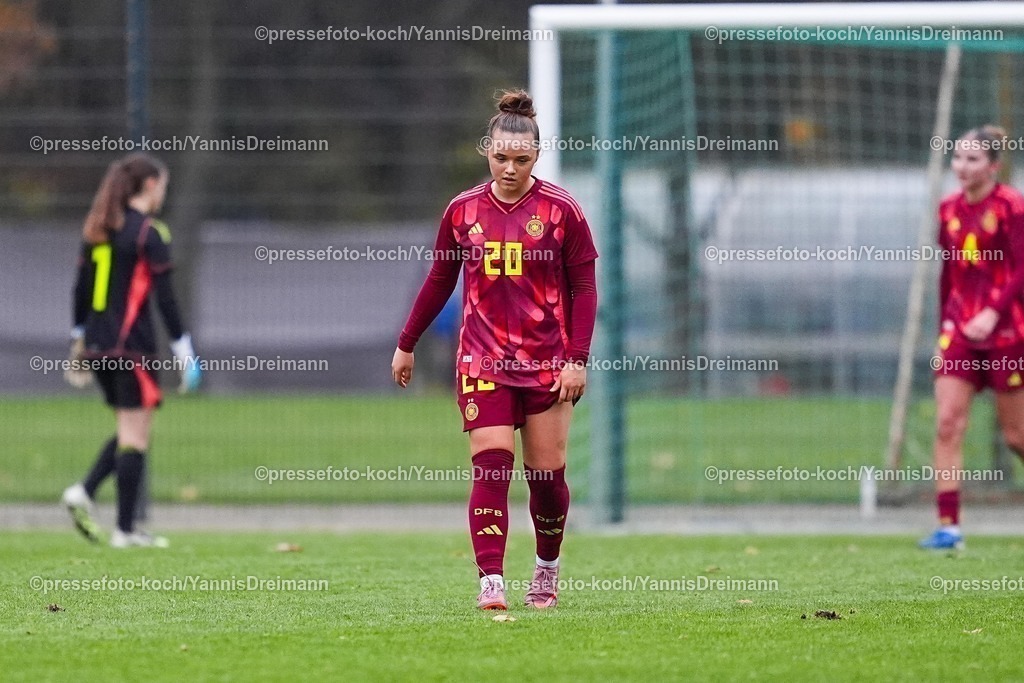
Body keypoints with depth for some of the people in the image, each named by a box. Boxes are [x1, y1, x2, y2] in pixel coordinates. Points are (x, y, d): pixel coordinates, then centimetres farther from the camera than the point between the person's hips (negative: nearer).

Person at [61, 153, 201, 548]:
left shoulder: (97, 230, 12)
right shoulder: (149, 233, -9)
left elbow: (81, 289, 15)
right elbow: (165, 298, -12)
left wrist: (79, 342, 21)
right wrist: (183, 352, -9)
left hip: (97, 345, 7)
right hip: (131, 345, -7)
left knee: (129, 431, 18)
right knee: (136, 436, -2)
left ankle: (85, 492, 0)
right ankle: (125, 530, -2)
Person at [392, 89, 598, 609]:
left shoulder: (561, 210, -3)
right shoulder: (463, 211, 3)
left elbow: (584, 289, -2)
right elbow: (440, 280, 15)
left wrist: (578, 359, -10)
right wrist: (406, 345, 18)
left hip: (547, 361, -1)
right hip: (483, 360, 1)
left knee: (547, 473, 3)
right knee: (491, 466, -13)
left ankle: (548, 568, 27)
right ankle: (491, 581, -18)